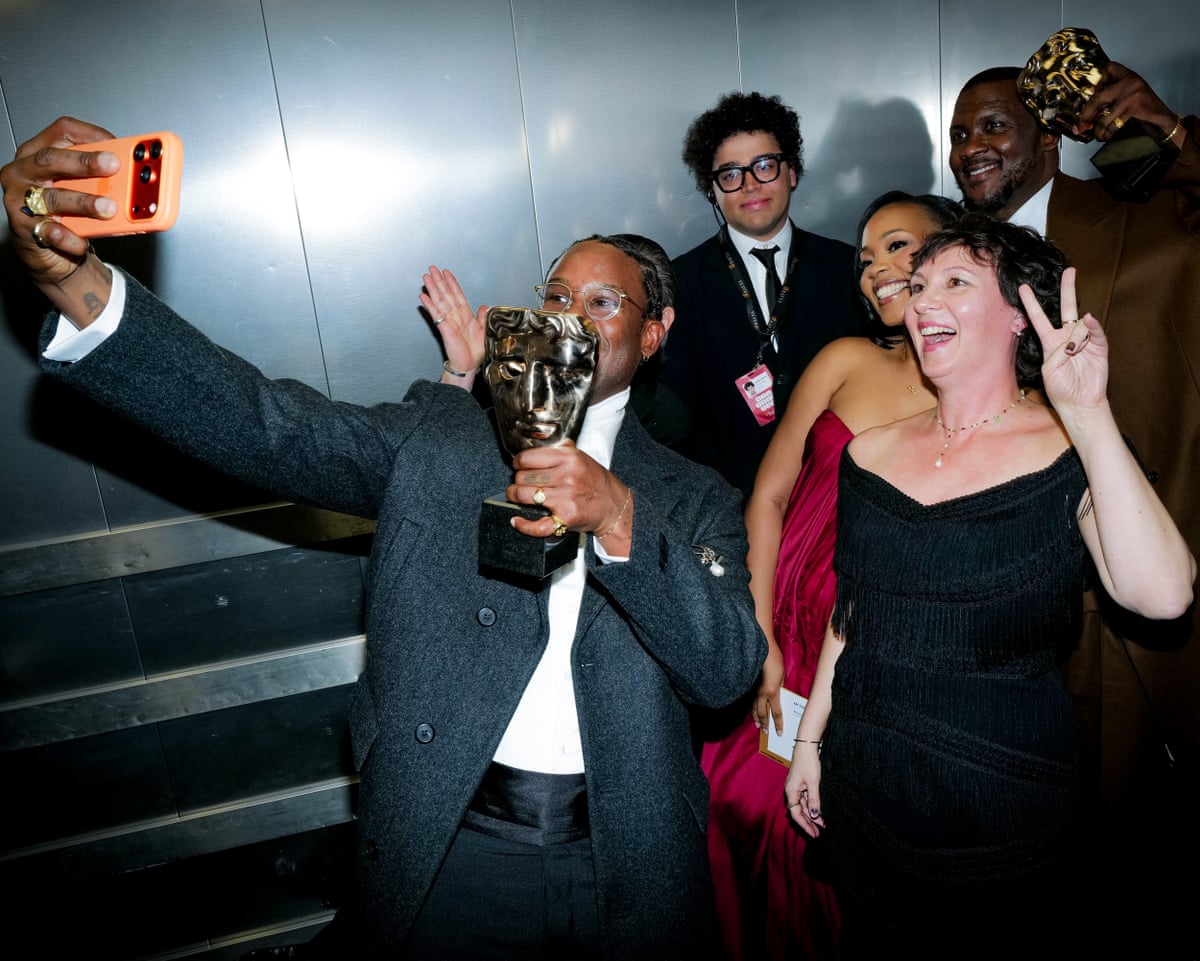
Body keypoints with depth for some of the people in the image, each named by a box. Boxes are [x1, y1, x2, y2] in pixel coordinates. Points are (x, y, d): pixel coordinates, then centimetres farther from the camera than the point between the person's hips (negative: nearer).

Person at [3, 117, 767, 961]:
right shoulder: (435, 434, 2)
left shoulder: (694, 499, 3)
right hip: (441, 855, 0)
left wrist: (619, 519, -25)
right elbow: (274, 426, -13)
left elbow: (730, 670, -10)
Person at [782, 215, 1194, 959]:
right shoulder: (872, 453, 1)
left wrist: (1089, 415, -30)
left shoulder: (1072, 455, -10)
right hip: (864, 781, 4)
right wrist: (810, 738, 11)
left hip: (1004, 804, -3)